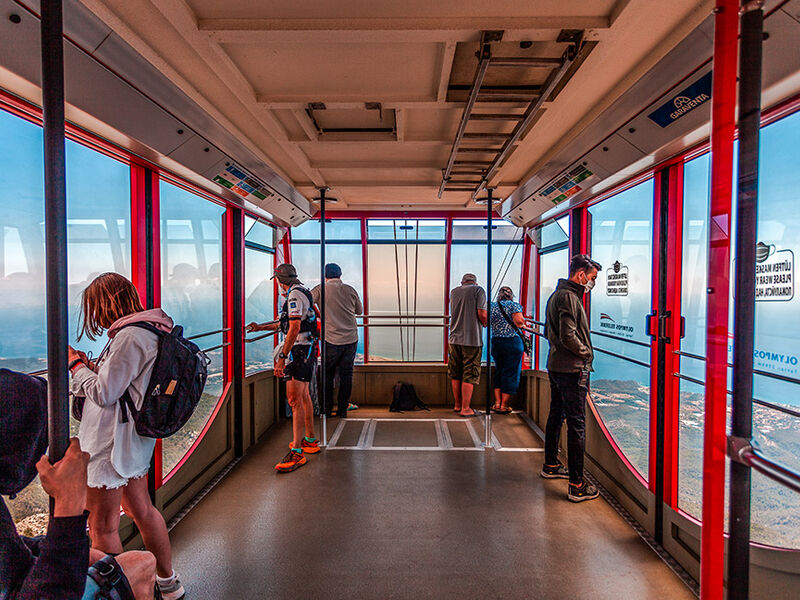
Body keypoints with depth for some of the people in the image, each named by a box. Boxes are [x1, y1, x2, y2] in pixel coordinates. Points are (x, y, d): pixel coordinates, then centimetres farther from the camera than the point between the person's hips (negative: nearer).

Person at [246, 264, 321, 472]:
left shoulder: (294, 295, -14)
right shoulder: (302, 292, 18)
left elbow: (294, 328, -24)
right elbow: (286, 323, 30)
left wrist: (282, 357, -26)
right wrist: (261, 327, 36)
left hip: (298, 350, -11)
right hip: (307, 349, 11)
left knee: (294, 400, -12)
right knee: (303, 396, 18)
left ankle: (296, 452, -11)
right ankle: (310, 440, 29)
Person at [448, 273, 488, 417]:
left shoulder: (454, 292, 12)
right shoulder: (478, 290, -3)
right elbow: (482, 314, -12)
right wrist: (486, 324, 7)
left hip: (454, 338, 5)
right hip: (472, 339, -5)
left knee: (455, 374, 14)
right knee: (470, 375, 2)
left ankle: (457, 405, 24)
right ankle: (465, 408, 5)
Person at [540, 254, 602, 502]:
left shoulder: (556, 295, 16)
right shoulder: (569, 297, -17)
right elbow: (569, 337, -23)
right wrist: (587, 352, -8)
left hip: (556, 365, 10)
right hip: (572, 370, -10)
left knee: (556, 415, 20)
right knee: (576, 424, -5)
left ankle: (551, 465, 34)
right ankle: (577, 486, 1)